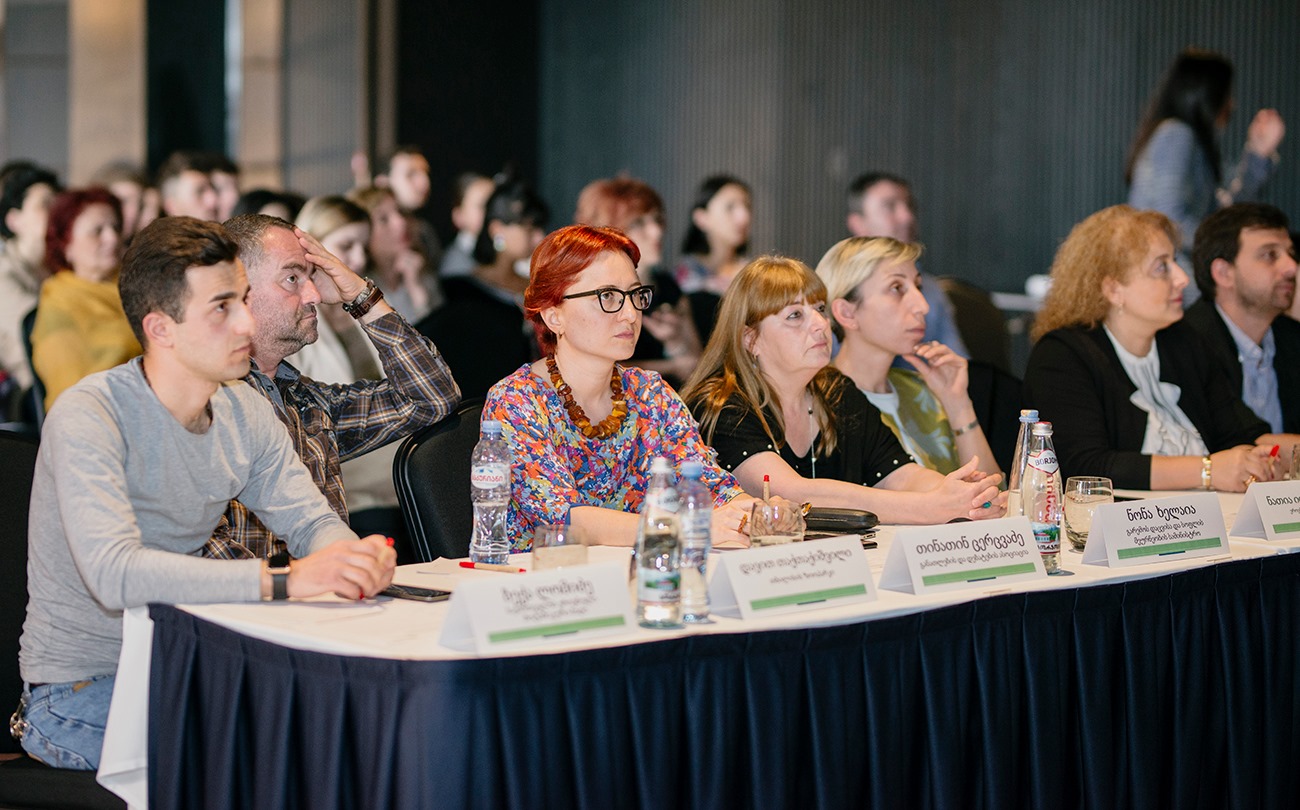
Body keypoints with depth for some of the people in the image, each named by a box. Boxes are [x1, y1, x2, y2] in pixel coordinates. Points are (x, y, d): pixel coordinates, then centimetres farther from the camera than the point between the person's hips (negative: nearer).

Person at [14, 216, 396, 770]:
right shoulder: (88, 417, -21)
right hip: (82, 686, -7)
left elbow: (311, 520, 1)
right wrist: (283, 580, -41)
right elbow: (115, 575, -34)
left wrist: (355, 557, -25)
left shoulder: (244, 412, 3)